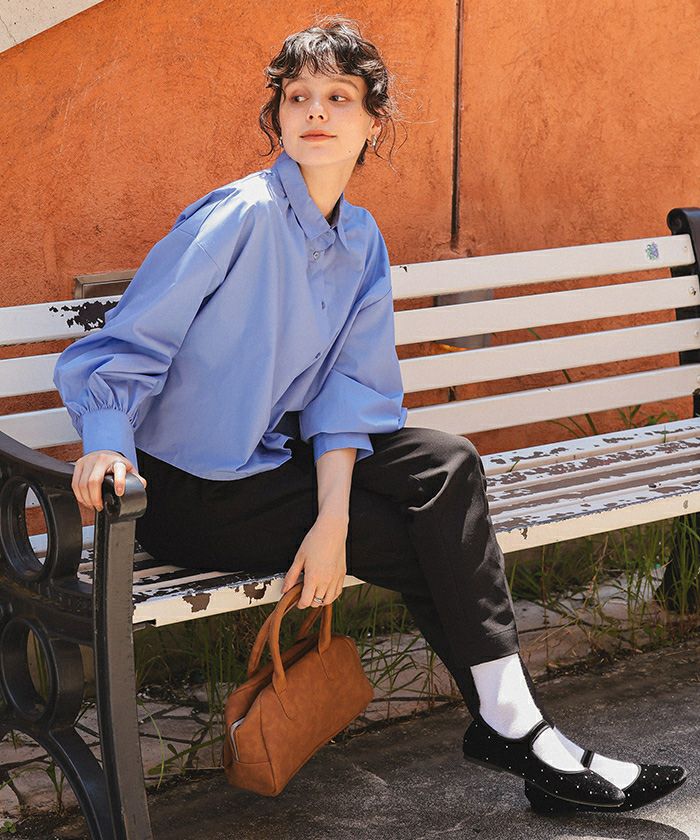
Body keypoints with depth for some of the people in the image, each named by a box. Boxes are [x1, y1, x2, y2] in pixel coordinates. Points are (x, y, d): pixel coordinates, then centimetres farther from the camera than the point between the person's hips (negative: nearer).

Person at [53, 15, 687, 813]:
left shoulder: (361, 240, 4)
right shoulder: (240, 216, -17)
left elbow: (346, 390, -2)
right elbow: (124, 346, -18)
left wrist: (333, 516, -16)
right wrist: (106, 445, -37)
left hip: (275, 455, 6)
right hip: (188, 492, -6)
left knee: (447, 463, -10)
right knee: (424, 544, -12)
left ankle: (508, 718, -6)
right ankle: (511, 724, 5)